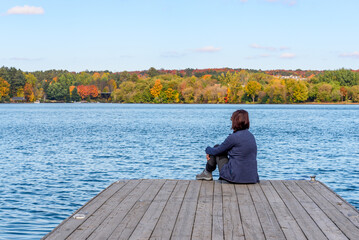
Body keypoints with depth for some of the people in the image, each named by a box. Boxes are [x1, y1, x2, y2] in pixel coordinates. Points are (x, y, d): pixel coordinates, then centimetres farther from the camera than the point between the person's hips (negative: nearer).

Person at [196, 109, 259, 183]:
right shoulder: (251, 136, 8)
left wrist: (208, 149, 21)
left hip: (235, 177, -7)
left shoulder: (233, 137, -15)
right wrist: (211, 153, 24)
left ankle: (207, 173, 28)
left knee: (217, 149, 12)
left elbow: (216, 151, -2)